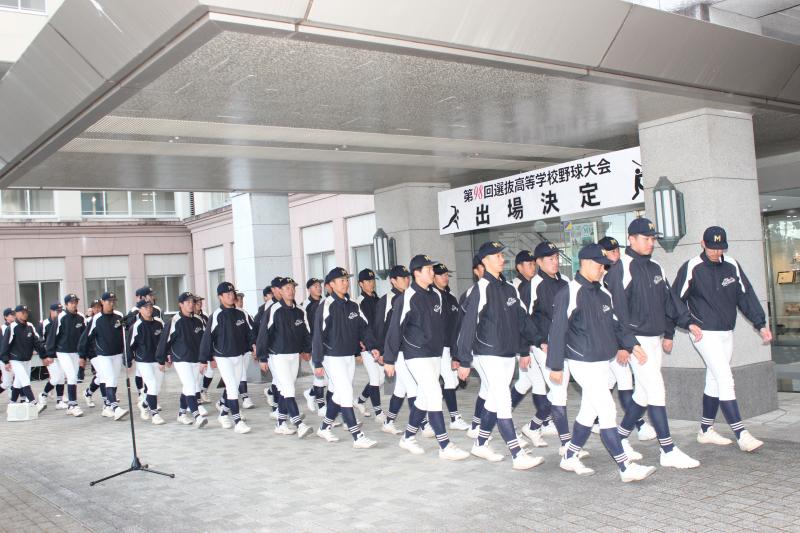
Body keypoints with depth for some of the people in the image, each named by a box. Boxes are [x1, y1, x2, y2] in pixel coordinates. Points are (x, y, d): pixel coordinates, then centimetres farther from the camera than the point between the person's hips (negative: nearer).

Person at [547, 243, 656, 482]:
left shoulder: (603, 293, 12)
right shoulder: (569, 293, -12)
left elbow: (614, 325, 20)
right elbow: (558, 331, -12)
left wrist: (631, 344, 5)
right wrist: (555, 366, -11)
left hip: (603, 362, 8)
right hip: (583, 363, -8)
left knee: (588, 413, 15)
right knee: (608, 412, -9)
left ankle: (570, 458, 29)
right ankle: (625, 467, -4)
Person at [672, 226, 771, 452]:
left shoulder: (732, 266, 7)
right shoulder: (691, 268, -9)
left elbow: (746, 296, 8)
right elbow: (676, 300, -5)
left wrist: (761, 324, 1)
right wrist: (690, 324, -14)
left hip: (727, 333, 6)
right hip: (705, 334, -6)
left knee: (715, 382, 12)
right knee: (725, 379, -13)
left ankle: (705, 431, 24)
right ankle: (741, 435, -13)